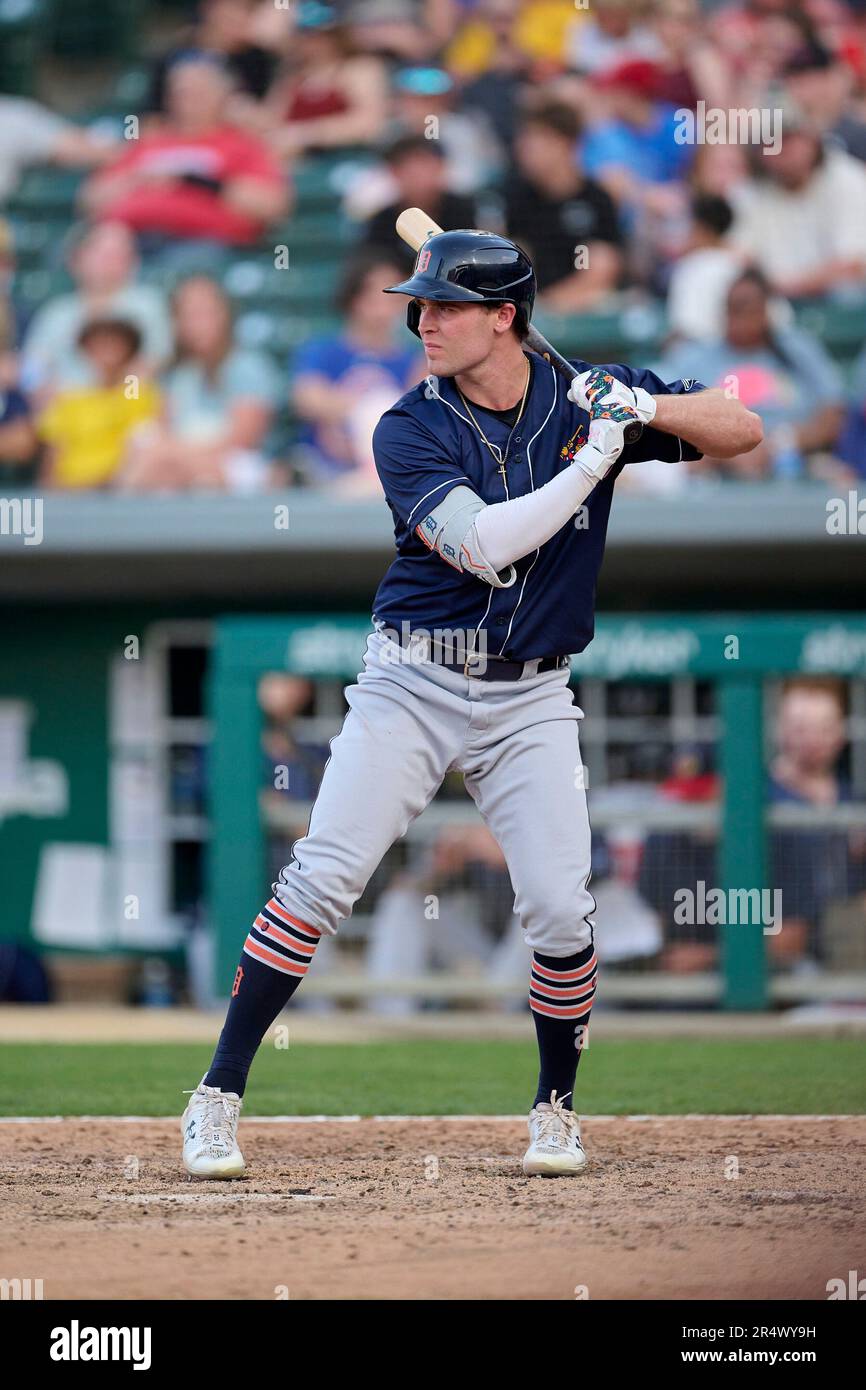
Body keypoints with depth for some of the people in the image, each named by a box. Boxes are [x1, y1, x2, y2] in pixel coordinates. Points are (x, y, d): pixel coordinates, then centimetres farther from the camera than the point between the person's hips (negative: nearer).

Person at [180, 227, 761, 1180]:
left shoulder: (585, 398, 0)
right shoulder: (411, 430, -8)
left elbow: (741, 431, 0)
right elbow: (483, 545, -22)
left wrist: (645, 409, -17)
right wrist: (595, 458, -22)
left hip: (530, 701, 2)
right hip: (412, 683, -2)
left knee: (561, 911, -7)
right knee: (320, 880, -12)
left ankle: (556, 1106, 18)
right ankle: (218, 1098, -3)